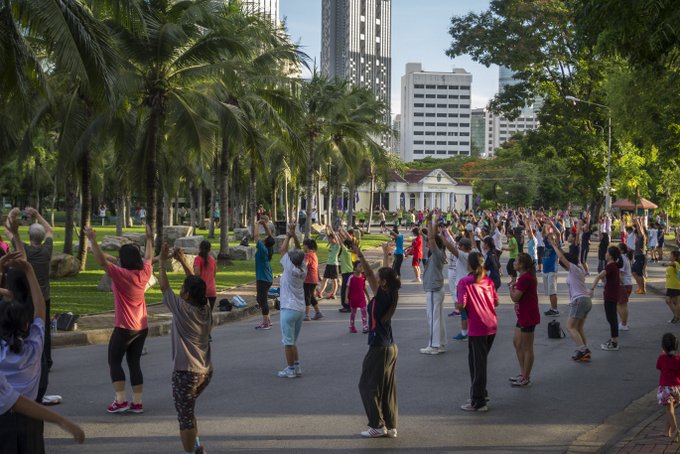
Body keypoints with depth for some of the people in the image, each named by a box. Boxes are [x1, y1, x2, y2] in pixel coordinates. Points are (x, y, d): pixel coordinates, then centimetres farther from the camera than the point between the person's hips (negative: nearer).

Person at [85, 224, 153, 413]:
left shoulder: (121, 275, -18)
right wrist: (149, 238, 35)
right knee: (134, 363, 11)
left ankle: (121, 401, -2)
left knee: (114, 362, 5)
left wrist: (92, 240, -28)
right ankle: (137, 403, 9)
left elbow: (102, 261, -25)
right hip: (142, 327, 7)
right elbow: (148, 257, 21)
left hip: (125, 328, -6)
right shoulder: (145, 273, 1)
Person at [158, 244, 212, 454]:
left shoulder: (182, 309, -16)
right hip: (206, 371, 8)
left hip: (186, 373, -8)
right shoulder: (206, 308, 0)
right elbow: (196, 284, 14)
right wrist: (183, 262, 15)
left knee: (185, 418, 1)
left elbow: (164, 286, -6)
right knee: (187, 412, 27)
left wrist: (162, 262, 4)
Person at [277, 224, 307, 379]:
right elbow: (298, 250, 11)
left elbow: (283, 249, -7)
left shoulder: (291, 269, -13)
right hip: (300, 309, 7)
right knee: (293, 341, 17)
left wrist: (289, 235, 2)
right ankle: (296, 367, 17)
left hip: (289, 309, -7)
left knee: (288, 341, -2)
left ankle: (290, 369, 0)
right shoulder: (303, 270, 3)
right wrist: (294, 235, 4)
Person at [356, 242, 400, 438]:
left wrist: (360, 255, -26)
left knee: (367, 385, 3)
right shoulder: (391, 295, 3)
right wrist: (386, 255, 30)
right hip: (391, 348, 8)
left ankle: (378, 426, 5)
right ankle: (391, 427, 16)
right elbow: (387, 273, 18)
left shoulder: (382, 297, -18)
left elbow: (369, 274, -24)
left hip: (379, 349, -8)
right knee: (388, 388, 12)